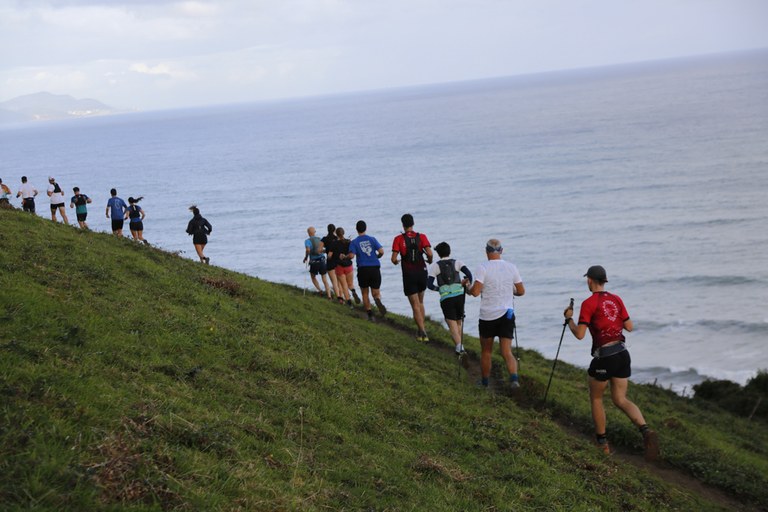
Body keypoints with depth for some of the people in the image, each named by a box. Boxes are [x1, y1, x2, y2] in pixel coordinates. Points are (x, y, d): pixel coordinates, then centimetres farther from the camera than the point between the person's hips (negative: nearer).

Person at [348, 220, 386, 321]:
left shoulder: (354, 242, -1)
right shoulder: (372, 239, 4)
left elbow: (351, 256, -14)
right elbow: (381, 251, -4)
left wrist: (345, 256, 7)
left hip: (363, 269, -1)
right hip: (375, 268, 1)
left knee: (365, 293, 15)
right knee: (376, 293, 7)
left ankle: (370, 314, 7)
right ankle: (378, 301, -28)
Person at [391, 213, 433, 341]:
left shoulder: (398, 239, -6)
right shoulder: (421, 237, -2)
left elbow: (394, 259, -11)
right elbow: (429, 253, -14)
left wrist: (396, 261, 12)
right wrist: (430, 260, 8)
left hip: (408, 275, -2)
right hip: (422, 272, 2)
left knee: (415, 306, 0)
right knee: (420, 302, 21)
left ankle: (423, 332, -11)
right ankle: (421, 330, 23)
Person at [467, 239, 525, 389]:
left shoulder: (483, 268, -10)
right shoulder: (512, 267, 2)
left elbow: (475, 292, -17)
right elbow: (521, 291, 9)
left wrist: (468, 289, 5)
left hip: (487, 316, -2)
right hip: (507, 314, 2)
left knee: (486, 352, 16)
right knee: (506, 352, 1)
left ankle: (485, 381, 28)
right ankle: (514, 377, -22)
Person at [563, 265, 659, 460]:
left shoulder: (589, 303, -10)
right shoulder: (616, 299, 8)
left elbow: (579, 334, -13)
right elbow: (629, 327, 9)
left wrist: (569, 318, 4)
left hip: (604, 357, -6)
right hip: (623, 354, 6)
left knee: (596, 398, 17)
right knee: (620, 400, 10)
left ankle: (602, 442, 22)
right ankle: (646, 431, -14)